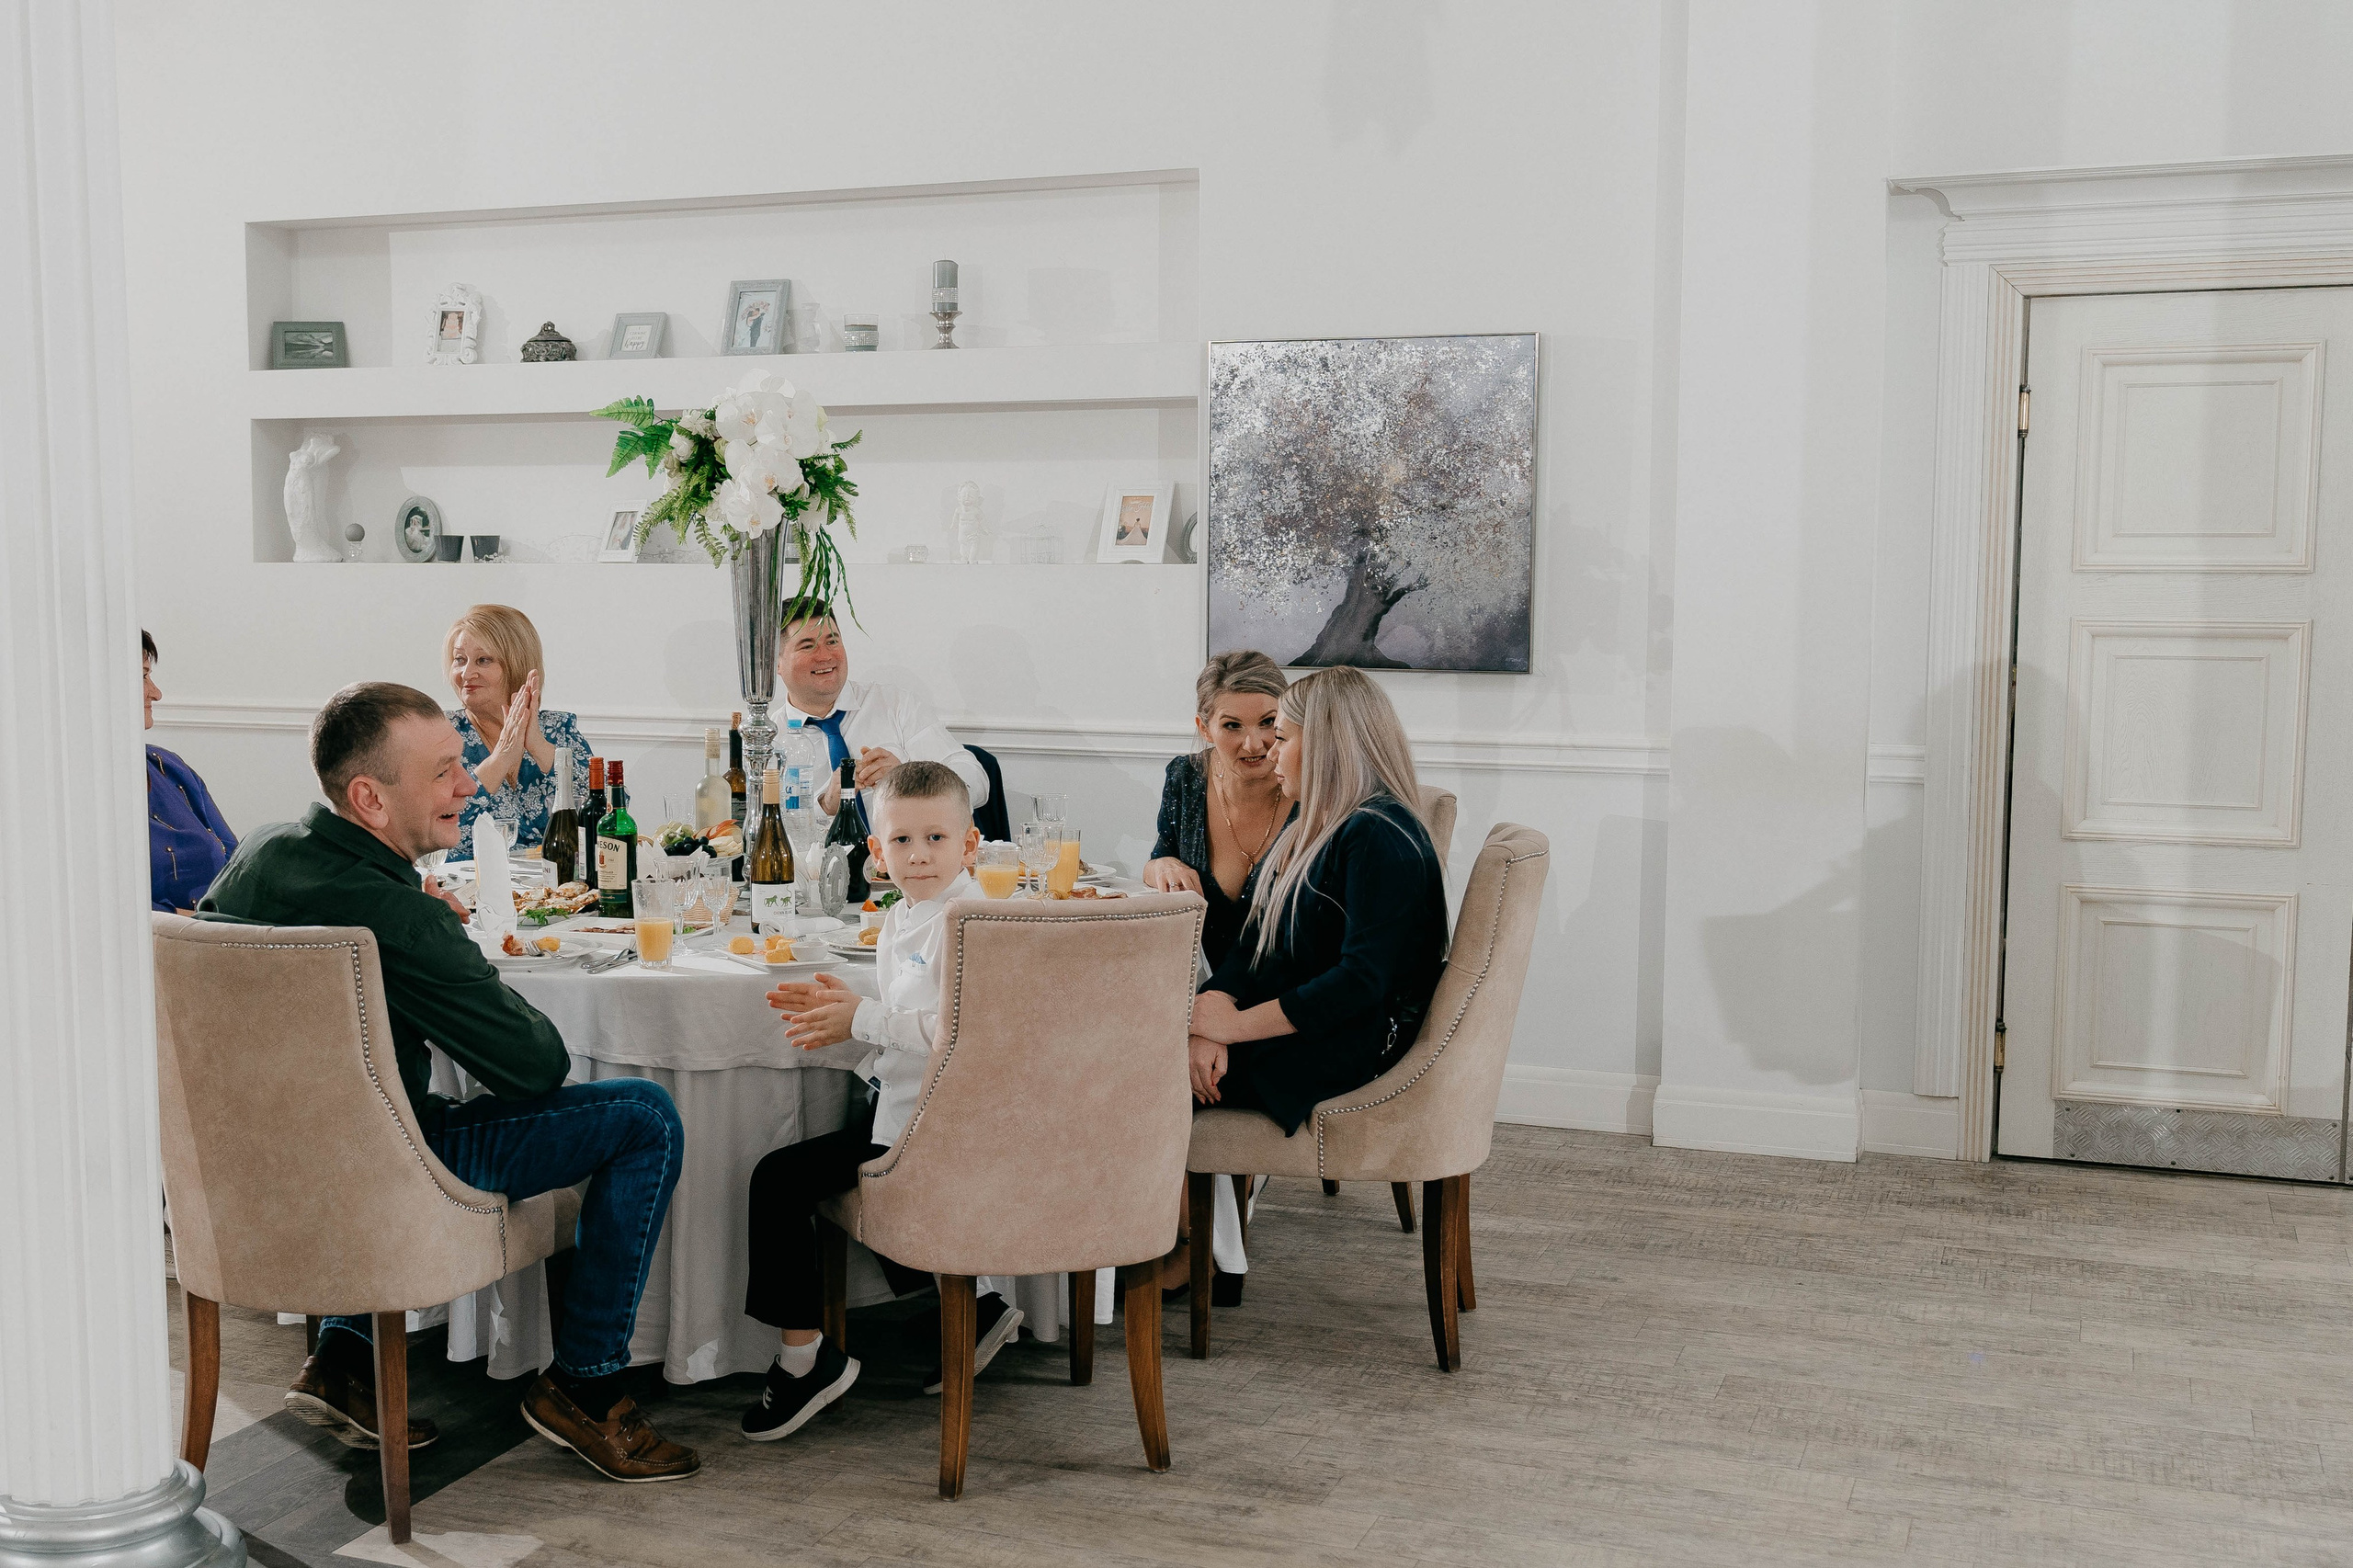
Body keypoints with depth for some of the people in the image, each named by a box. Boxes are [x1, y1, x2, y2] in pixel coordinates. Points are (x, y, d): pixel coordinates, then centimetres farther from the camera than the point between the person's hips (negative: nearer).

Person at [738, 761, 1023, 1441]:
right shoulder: (900, 918, 13)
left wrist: (864, 1020, -20)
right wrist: (843, 1006, 1)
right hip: (901, 1103, 11)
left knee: (778, 1180, -11)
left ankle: (804, 1356, 0)